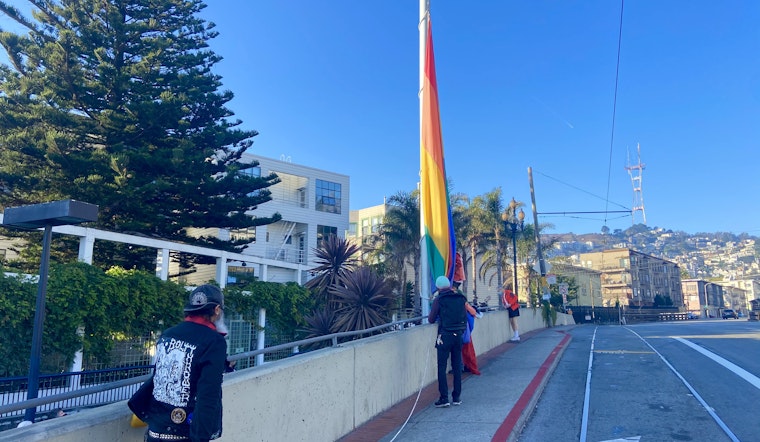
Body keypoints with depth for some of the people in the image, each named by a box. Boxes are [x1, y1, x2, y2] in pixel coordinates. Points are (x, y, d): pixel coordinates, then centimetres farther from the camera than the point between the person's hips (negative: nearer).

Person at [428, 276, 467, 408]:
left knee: (442, 367, 1)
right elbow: (465, 317, 13)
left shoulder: (439, 300, -7)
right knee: (457, 367, 12)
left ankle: (444, 398, -2)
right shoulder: (461, 298, 6)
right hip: (459, 335, 5)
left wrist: (437, 317, 19)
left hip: (445, 336, -4)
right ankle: (457, 397, 17)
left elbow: (431, 320, -2)